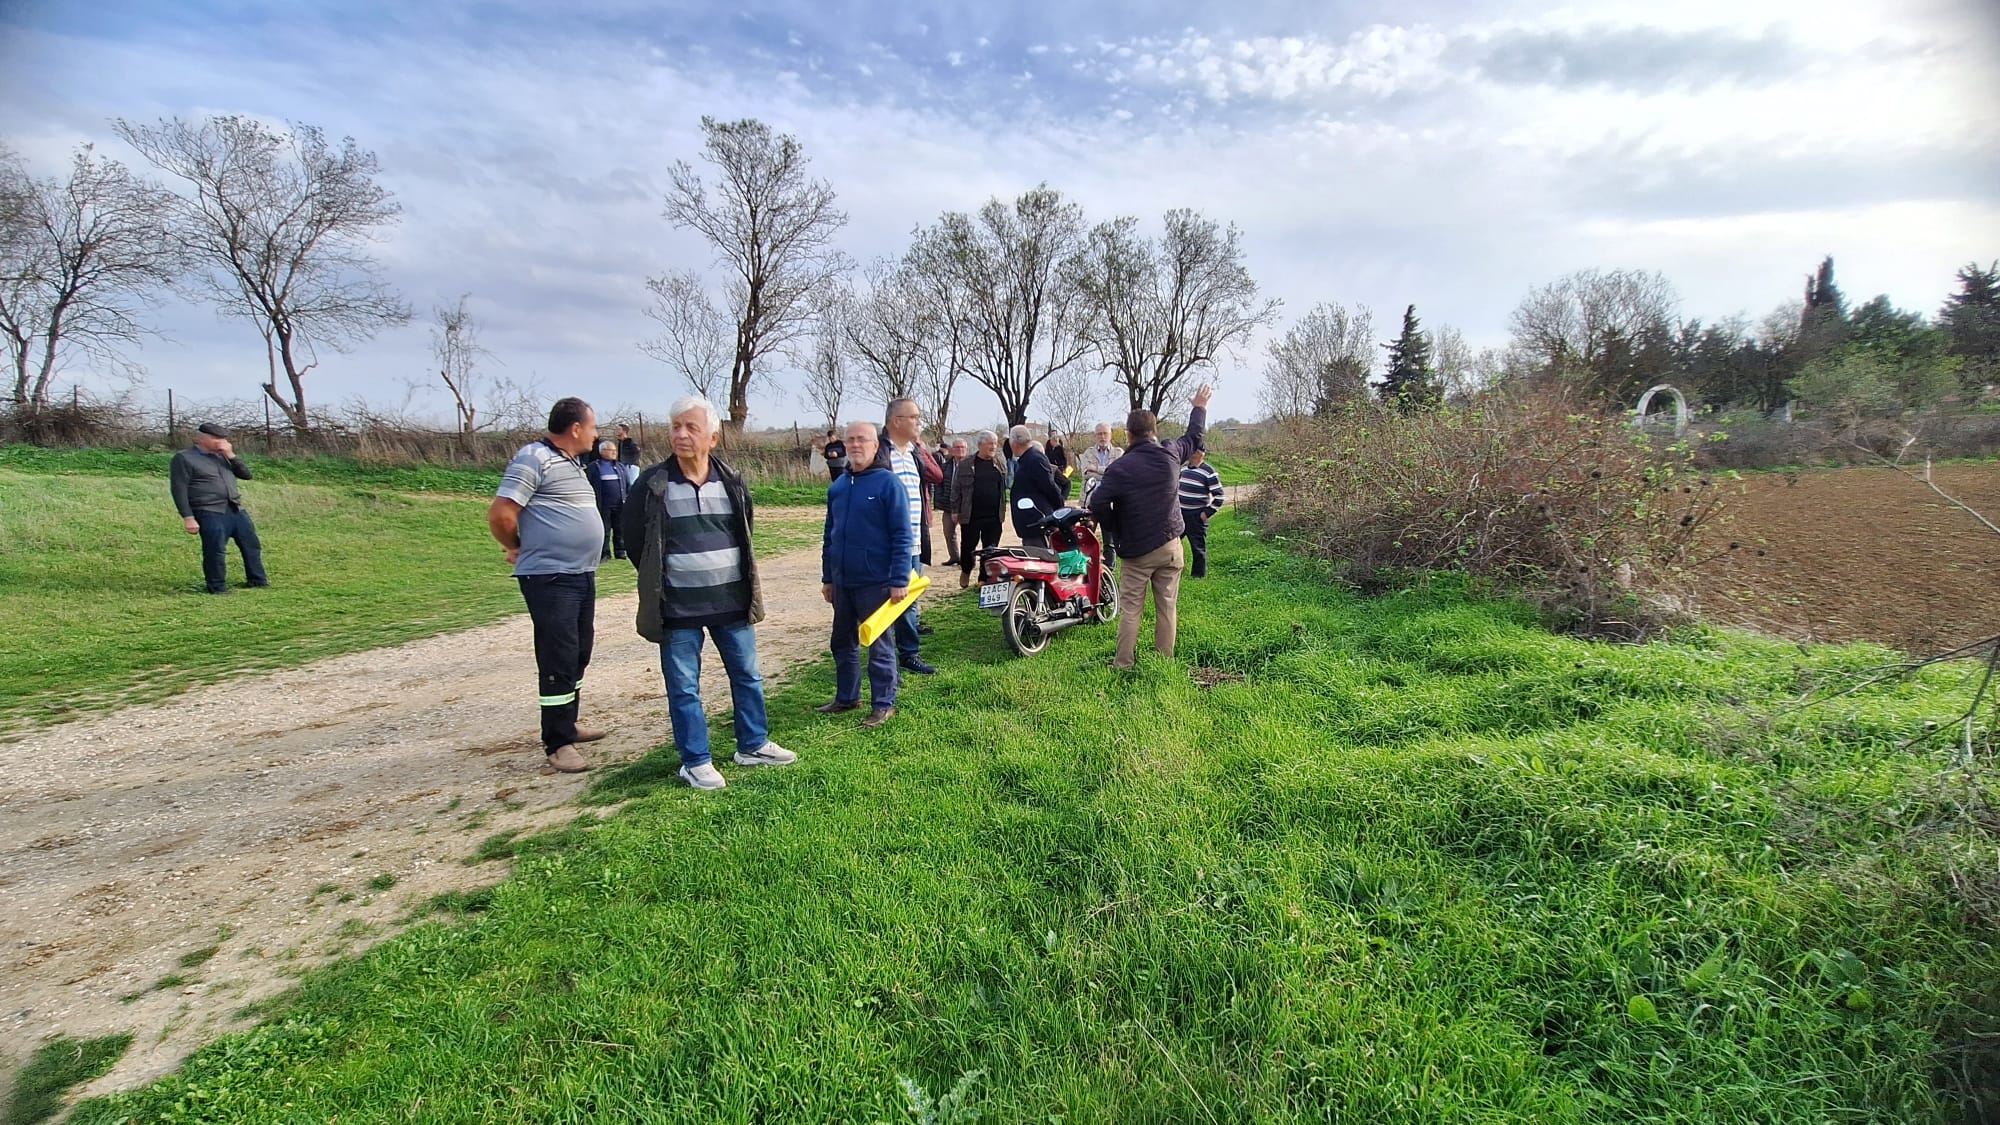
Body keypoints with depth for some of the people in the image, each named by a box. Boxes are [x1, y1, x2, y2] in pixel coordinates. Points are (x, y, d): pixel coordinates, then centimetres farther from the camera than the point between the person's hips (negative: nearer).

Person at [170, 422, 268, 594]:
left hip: (237, 510, 7)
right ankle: (217, 587, 6)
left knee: (252, 545, 10)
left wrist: (231, 455, -1)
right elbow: (179, 490, -8)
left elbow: (246, 474, 14)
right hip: (210, 514, -7)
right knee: (216, 551, -6)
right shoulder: (184, 458, -4)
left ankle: (257, 580, 22)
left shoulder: (222, 456, 16)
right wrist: (188, 518, -14)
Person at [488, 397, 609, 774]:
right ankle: (558, 743, 5)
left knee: (578, 656, 17)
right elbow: (500, 515, -17)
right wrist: (518, 548, -1)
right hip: (550, 578, -9)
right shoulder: (534, 458, -13)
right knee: (558, 660, -4)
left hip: (582, 575, 9)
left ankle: (567, 725, 31)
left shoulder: (572, 463, 16)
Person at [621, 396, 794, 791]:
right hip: (678, 608, -3)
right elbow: (634, 538, 4)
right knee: (684, 688, 6)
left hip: (732, 601, 3)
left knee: (748, 677, 13)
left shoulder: (733, 482, 1)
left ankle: (753, 745, 30)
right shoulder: (653, 484, -8)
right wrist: (660, 581, 7)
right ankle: (696, 762, 20)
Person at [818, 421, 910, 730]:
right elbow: (830, 534, 16)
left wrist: (899, 580, -17)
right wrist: (827, 577, 16)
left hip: (875, 582, -7)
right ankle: (847, 697, 32)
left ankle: (884, 704, 15)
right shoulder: (837, 486, 10)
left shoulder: (889, 483, -10)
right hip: (842, 582, 7)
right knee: (843, 643, 17)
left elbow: (903, 536, -13)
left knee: (879, 645, 4)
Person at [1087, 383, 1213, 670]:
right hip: (1170, 546, 4)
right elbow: (1193, 437, 20)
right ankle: (1165, 660, 17)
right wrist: (1199, 407, 37)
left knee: (1130, 609, 3)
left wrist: (1116, 527, 1)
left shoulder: (1119, 468, -14)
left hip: (1136, 551, -4)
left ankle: (1124, 663, 7)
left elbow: (1097, 504, -18)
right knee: (1166, 608, 10)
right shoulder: (1170, 454, -1)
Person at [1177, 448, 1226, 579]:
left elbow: (1219, 496, -12)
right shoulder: (1183, 468, 8)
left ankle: (1199, 576, 16)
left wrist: (1208, 513, -14)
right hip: (1180, 514, 7)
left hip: (1197, 517, -7)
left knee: (1198, 548, 3)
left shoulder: (1209, 472, -13)